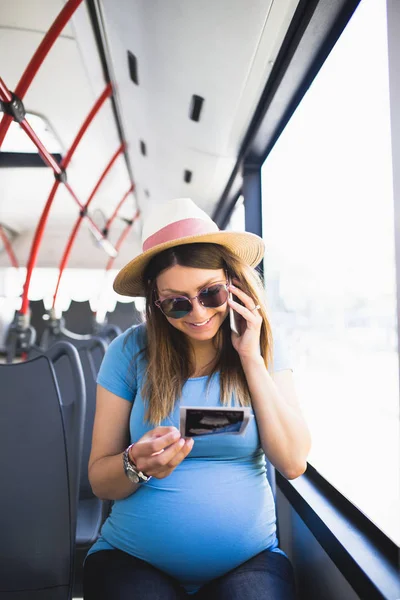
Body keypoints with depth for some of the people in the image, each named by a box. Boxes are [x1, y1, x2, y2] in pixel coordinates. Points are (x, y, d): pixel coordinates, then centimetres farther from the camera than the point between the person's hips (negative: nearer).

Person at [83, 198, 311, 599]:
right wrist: (136, 464, -26)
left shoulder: (263, 349, -1)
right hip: (134, 560, -1)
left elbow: (294, 463, -10)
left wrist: (251, 358, -13)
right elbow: (100, 481, -3)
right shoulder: (131, 352, -6)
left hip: (249, 558, 2)